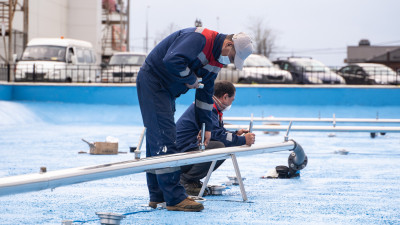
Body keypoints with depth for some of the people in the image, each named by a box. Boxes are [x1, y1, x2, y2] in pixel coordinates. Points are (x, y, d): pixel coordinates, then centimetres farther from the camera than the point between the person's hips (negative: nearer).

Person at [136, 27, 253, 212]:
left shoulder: (217, 61, 8)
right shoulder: (199, 38, -22)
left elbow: (206, 93, 14)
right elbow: (172, 60, -34)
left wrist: (206, 126, 11)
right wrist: (191, 79, -19)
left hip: (166, 90, 10)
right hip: (152, 81, -10)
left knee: (156, 138, 11)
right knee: (164, 137, -14)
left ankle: (158, 196, 16)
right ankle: (175, 198, -16)